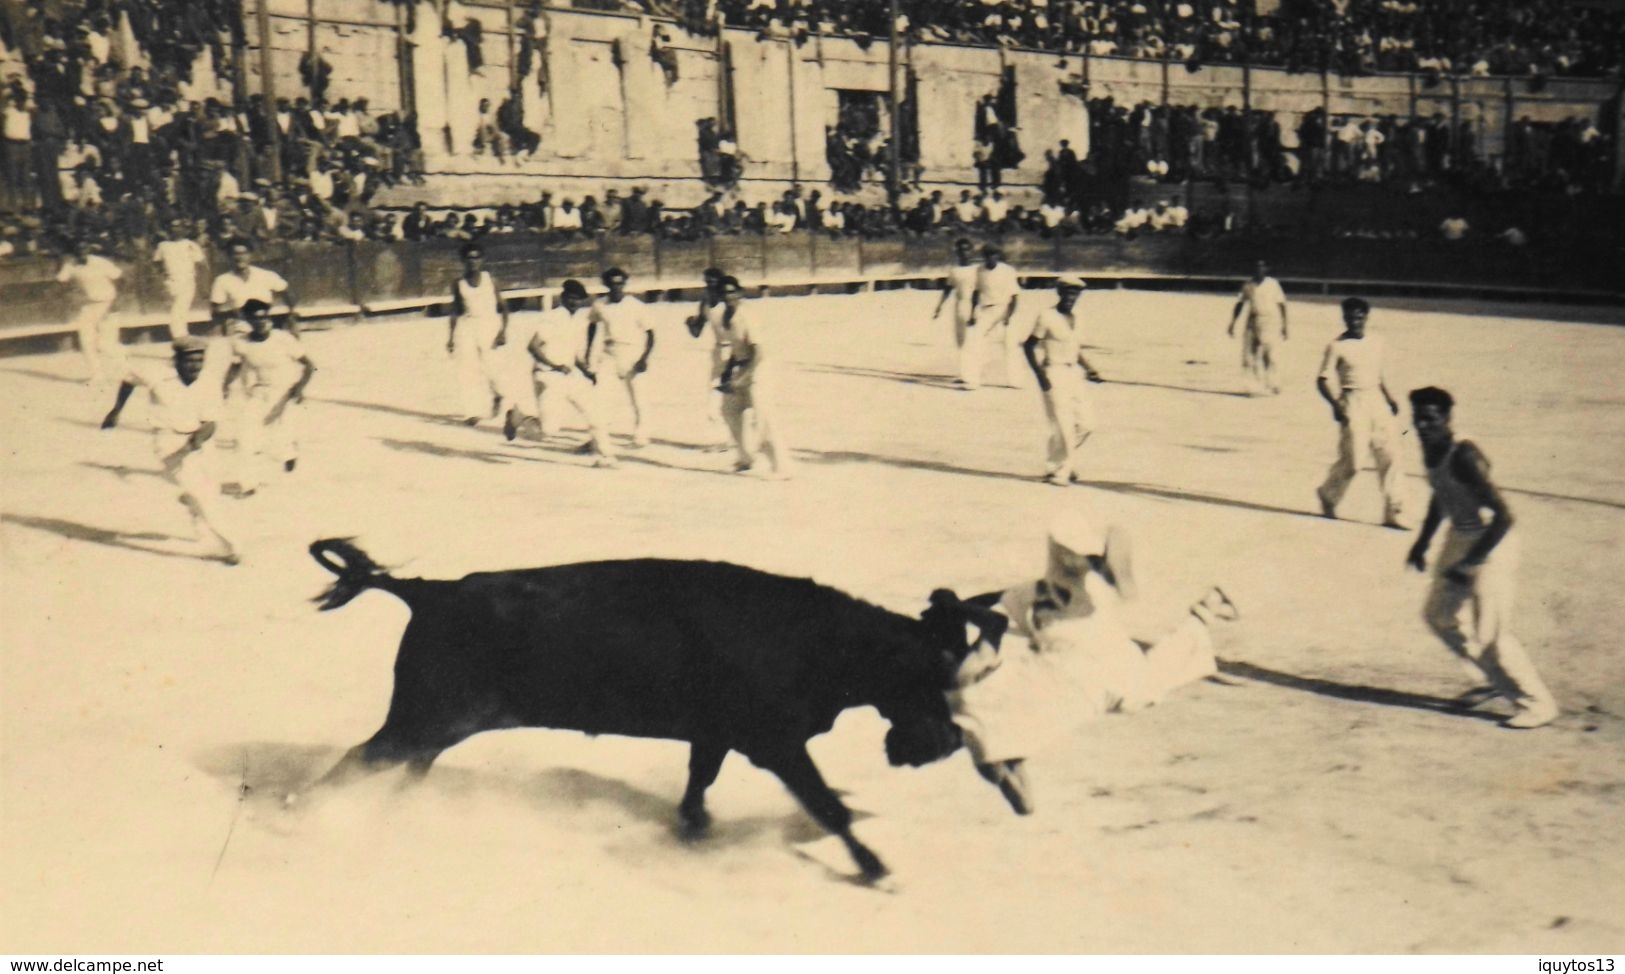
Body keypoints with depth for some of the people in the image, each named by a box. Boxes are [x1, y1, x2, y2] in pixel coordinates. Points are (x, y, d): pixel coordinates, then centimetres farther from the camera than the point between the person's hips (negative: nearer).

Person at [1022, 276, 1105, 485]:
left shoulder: (1075, 318, 12)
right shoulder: (1047, 316, -7)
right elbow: (1028, 346, -7)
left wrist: (1089, 369, 7)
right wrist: (1040, 375, -15)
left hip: (1073, 374, 7)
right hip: (1054, 375, -7)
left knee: (1086, 422, 4)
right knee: (1063, 425, -8)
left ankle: (1065, 462, 23)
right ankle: (1058, 470, 6)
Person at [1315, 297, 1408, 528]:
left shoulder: (1375, 343, 10)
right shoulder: (1337, 346, -6)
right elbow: (1323, 380, -9)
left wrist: (1389, 398, 11)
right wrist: (1335, 404, -22)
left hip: (1377, 401, 5)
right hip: (1353, 403, -5)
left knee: (1389, 457, 0)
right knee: (1352, 460, -5)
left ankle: (1393, 512, 4)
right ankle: (1328, 496, 23)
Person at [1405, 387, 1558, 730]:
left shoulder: (1464, 457, -27)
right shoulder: (1430, 449, -1)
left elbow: (1503, 516, -29)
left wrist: (1470, 563, -28)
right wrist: (1423, 542, 15)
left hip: (1490, 545, -9)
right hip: (1459, 538, 9)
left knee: (1490, 634, -6)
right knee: (1440, 615, 18)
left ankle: (1538, 704, 12)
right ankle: (1498, 681, 35)